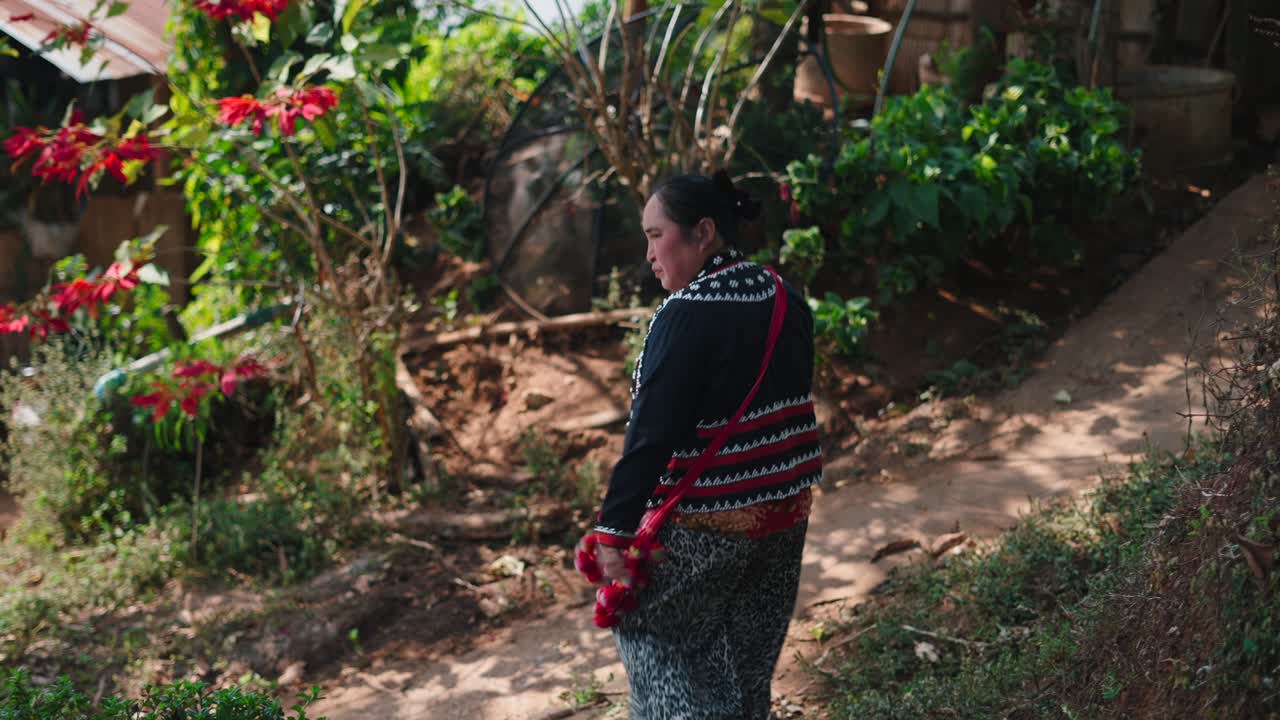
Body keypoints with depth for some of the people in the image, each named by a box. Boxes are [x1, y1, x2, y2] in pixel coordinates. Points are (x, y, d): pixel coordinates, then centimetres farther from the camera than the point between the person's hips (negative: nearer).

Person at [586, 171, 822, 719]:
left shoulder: (686, 316, -19)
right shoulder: (786, 301, 4)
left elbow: (652, 433, -23)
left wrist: (615, 529, -21)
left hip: (707, 526, -7)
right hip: (784, 513, 7)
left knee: (641, 618, 12)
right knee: (747, 663, 18)